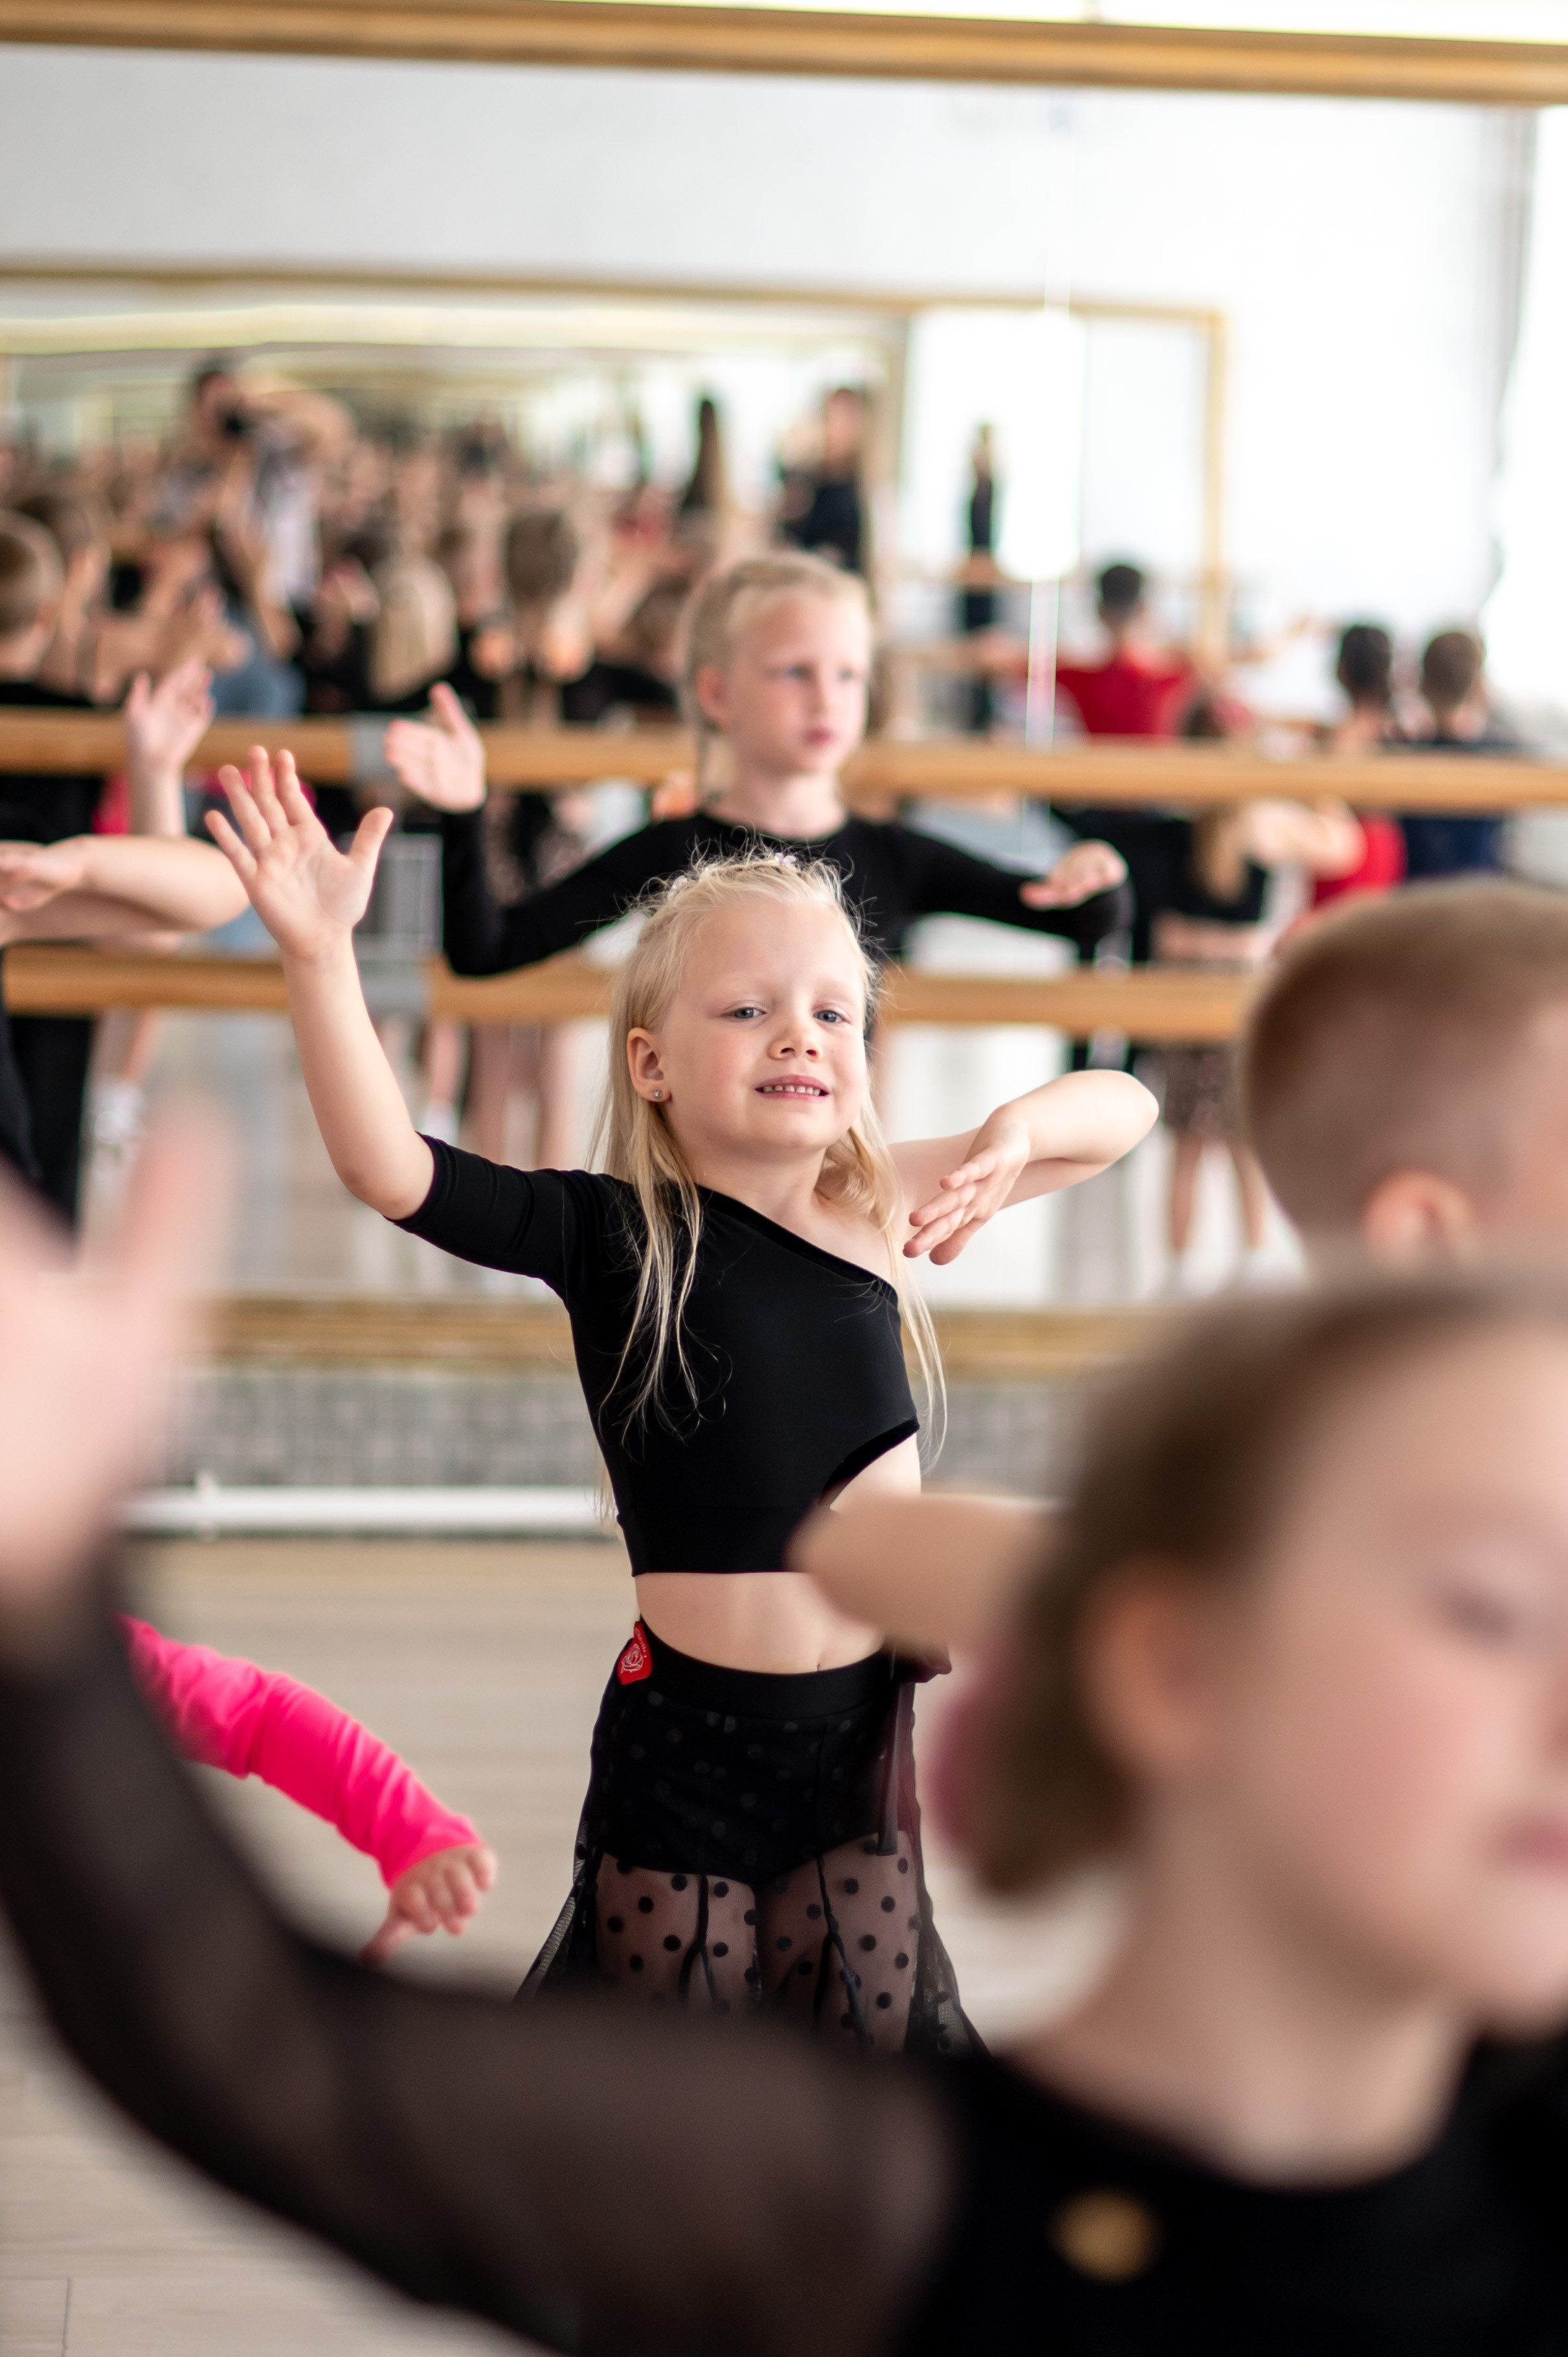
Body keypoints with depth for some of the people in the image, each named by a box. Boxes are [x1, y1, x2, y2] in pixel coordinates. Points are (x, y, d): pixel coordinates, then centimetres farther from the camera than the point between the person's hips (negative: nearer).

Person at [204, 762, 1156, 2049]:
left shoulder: (883, 1205, 1)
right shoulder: (614, 1233, -10)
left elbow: (1123, 1107, 11)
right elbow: (390, 1169, -24)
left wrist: (1014, 1136, -11)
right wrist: (320, 955, -35)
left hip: (859, 1730, 3)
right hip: (687, 1737, -3)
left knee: (873, 2031, 12)